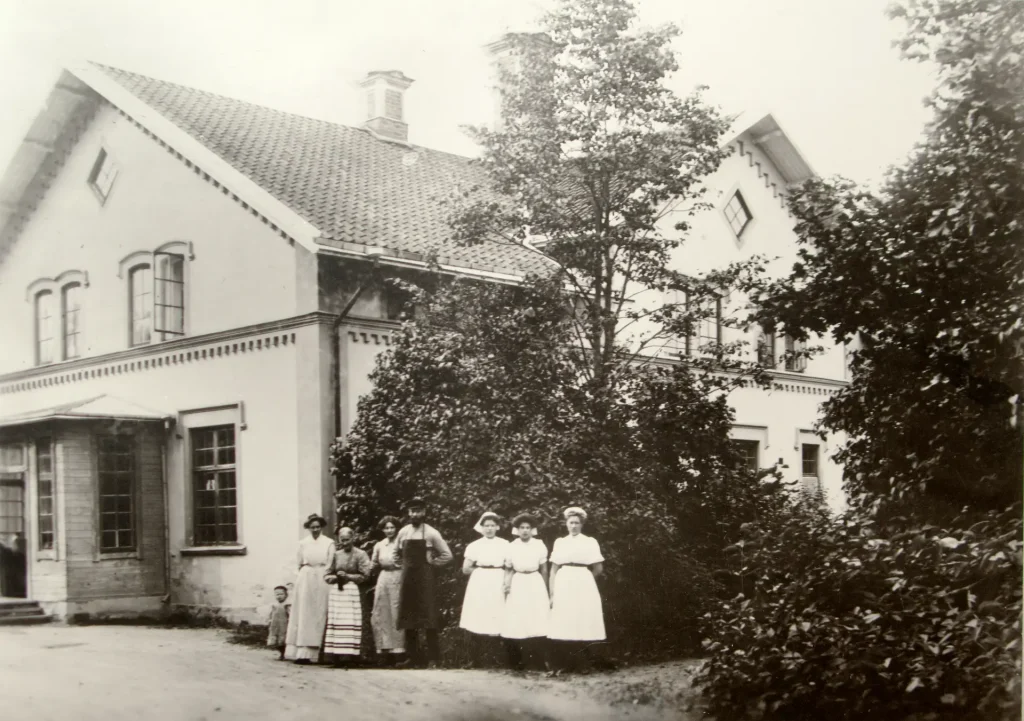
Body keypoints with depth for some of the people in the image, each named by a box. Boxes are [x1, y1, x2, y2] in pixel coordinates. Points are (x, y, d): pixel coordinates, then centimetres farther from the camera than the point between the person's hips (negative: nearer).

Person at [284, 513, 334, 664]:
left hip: (322, 581, -1)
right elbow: (300, 564, 11)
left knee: (318, 615, -2)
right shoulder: (303, 543, 8)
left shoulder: (329, 543, 4)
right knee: (304, 614, -2)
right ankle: (301, 651, -4)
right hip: (305, 580, 1)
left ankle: (311, 652, -1)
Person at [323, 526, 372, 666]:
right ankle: (335, 656, 2)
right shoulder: (336, 555, 11)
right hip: (336, 591, 4)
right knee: (334, 622, 0)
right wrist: (335, 577, -6)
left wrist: (347, 576, -10)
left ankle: (349, 655, -10)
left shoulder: (360, 554, 0)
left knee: (350, 622, -9)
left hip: (352, 591, -4)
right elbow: (327, 575, 14)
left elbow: (364, 575, -4)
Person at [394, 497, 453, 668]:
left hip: (424, 579, -5)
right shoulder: (403, 532, 8)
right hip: (407, 579, 5)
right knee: (408, 618, 5)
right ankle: (413, 656, 12)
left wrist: (431, 563, -4)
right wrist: (405, 565, 11)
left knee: (428, 618, -5)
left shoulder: (431, 533, -5)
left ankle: (433, 657, 0)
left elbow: (447, 555, -2)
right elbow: (397, 554, 24)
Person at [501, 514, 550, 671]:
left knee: (537, 624, -6)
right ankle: (516, 662, 6)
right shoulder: (511, 547, 0)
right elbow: (508, 570, 11)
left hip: (535, 584, 0)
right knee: (516, 625, -4)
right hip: (518, 585, 0)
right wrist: (507, 584, -6)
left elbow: (544, 570, 9)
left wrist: (546, 592, 15)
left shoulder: (539, 546, -1)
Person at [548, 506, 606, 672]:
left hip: (583, 587, -1)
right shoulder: (559, 542, 11)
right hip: (563, 586, 1)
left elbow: (598, 568, 5)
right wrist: (552, 593, 1)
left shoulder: (590, 542, 5)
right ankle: (562, 665, 1)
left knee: (583, 625, -5)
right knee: (563, 626, -3)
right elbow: (554, 569, 8)